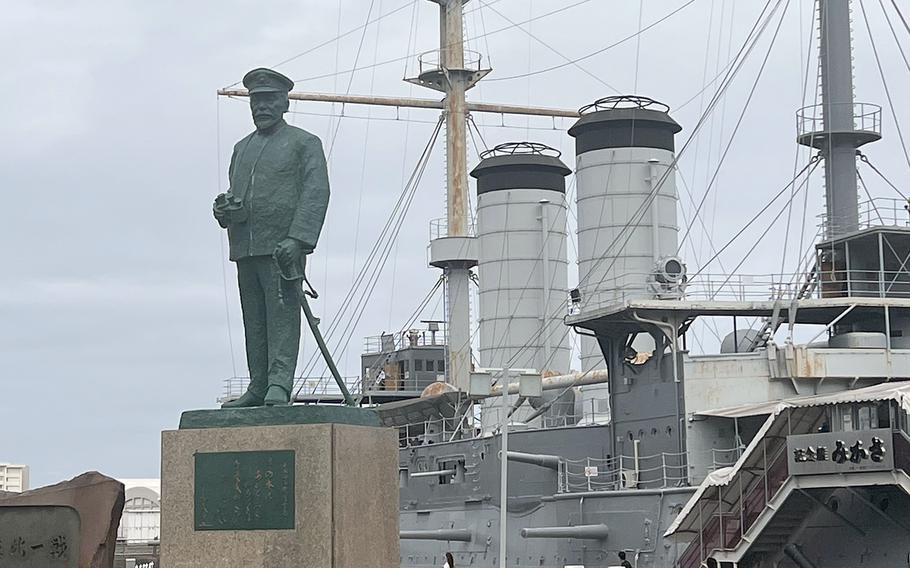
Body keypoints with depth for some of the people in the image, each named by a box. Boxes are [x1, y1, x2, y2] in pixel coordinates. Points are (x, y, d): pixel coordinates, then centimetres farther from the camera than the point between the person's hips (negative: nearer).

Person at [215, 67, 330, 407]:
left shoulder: (304, 143, 5)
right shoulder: (242, 148, 24)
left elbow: (316, 194, -6)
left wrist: (297, 239, -19)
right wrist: (223, 209, 1)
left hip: (283, 248, -6)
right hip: (245, 249, 6)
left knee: (282, 315, -11)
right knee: (254, 321, 5)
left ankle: (279, 385, -15)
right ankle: (258, 388, 8)